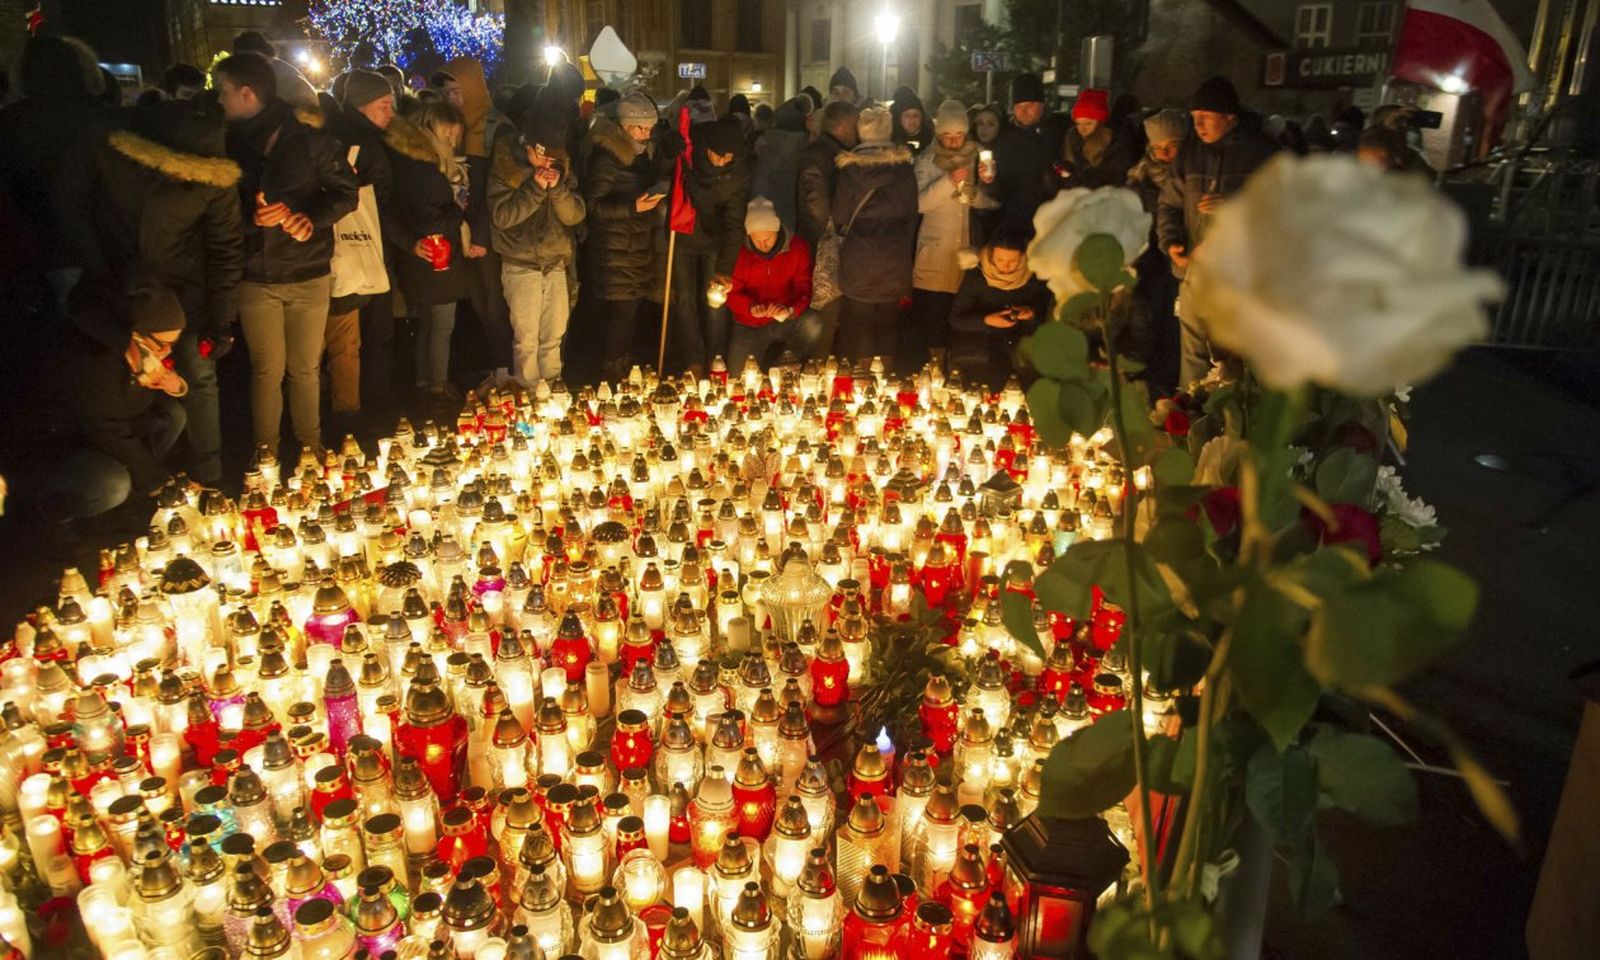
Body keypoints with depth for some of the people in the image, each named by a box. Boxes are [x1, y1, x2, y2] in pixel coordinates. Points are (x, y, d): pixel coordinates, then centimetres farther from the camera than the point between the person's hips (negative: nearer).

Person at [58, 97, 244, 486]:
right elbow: (72, 205, -3)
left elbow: (226, 249, -9)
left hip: (181, 289, 0)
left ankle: (209, 480, 13)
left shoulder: (216, 177, -19)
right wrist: (96, 268, -7)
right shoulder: (101, 146, -20)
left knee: (199, 378, -1)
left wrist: (220, 321, -10)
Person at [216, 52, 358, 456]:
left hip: (309, 275, -1)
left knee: (305, 370, 9)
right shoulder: (229, 146, 4)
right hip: (255, 279, 1)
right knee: (267, 372, 4)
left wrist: (312, 217, -18)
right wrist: (252, 217, -17)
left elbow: (346, 192, -1)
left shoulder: (309, 141, -3)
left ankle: (311, 451, 24)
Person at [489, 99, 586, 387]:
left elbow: (575, 215, -1)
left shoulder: (560, 166, 4)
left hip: (555, 264, 4)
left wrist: (557, 188, -17)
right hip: (520, 266, -4)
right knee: (526, 340, -4)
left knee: (554, 336, 11)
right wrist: (535, 188, -21)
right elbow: (501, 216, -16)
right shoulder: (504, 166, -8)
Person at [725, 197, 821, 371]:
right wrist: (751, 307, -32)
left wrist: (790, 310, -36)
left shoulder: (798, 248, -9)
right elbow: (732, 293, -7)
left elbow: (804, 288, -12)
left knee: (813, 324, -31)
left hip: (787, 320, 0)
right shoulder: (740, 251, -9)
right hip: (749, 326, 1)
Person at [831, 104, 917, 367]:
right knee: (888, 321, 13)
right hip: (896, 259, 2)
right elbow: (912, 215, 6)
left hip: (858, 259, -2)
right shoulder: (904, 168, -1)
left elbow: (839, 217, -3)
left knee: (859, 321, 8)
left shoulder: (850, 169, -7)